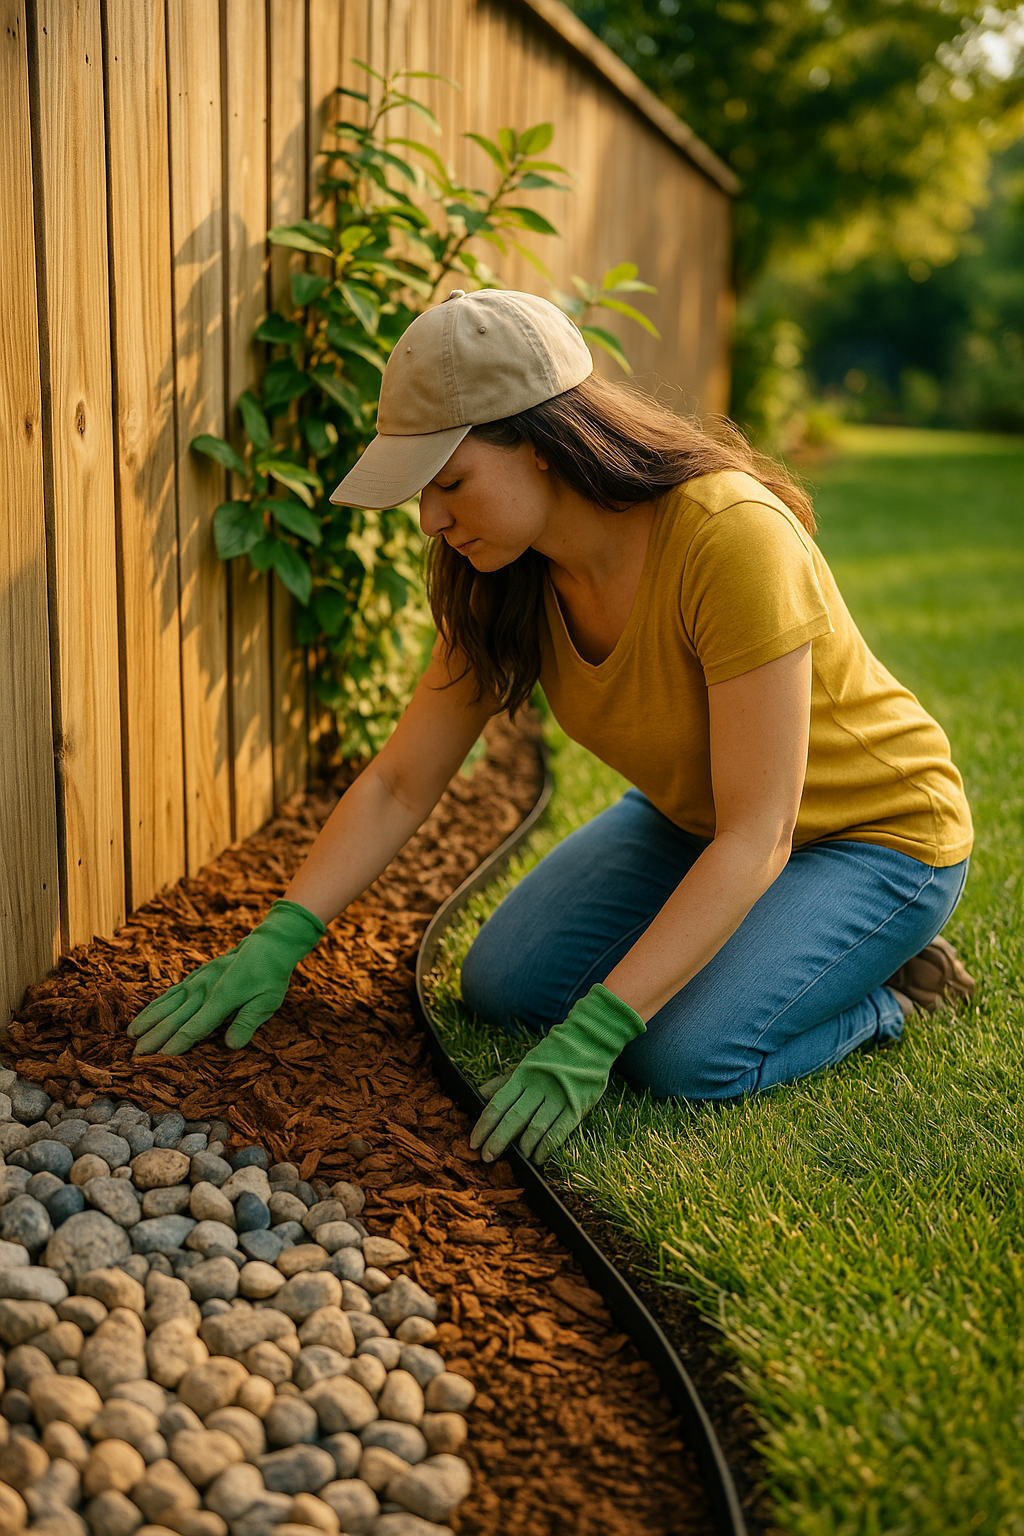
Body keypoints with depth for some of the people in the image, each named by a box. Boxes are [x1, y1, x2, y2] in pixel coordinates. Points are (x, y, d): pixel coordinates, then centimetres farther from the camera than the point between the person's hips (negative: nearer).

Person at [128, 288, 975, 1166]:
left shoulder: (734, 538, -35)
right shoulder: (502, 579, -14)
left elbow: (754, 838, -35)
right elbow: (399, 784, -8)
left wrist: (589, 1038, -39)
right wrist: (273, 944, -19)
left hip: (876, 829, -6)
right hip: (693, 817, 7)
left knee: (685, 1058, -25)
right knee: (505, 988, -6)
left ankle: (877, 991, 4)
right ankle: (725, 941, 14)